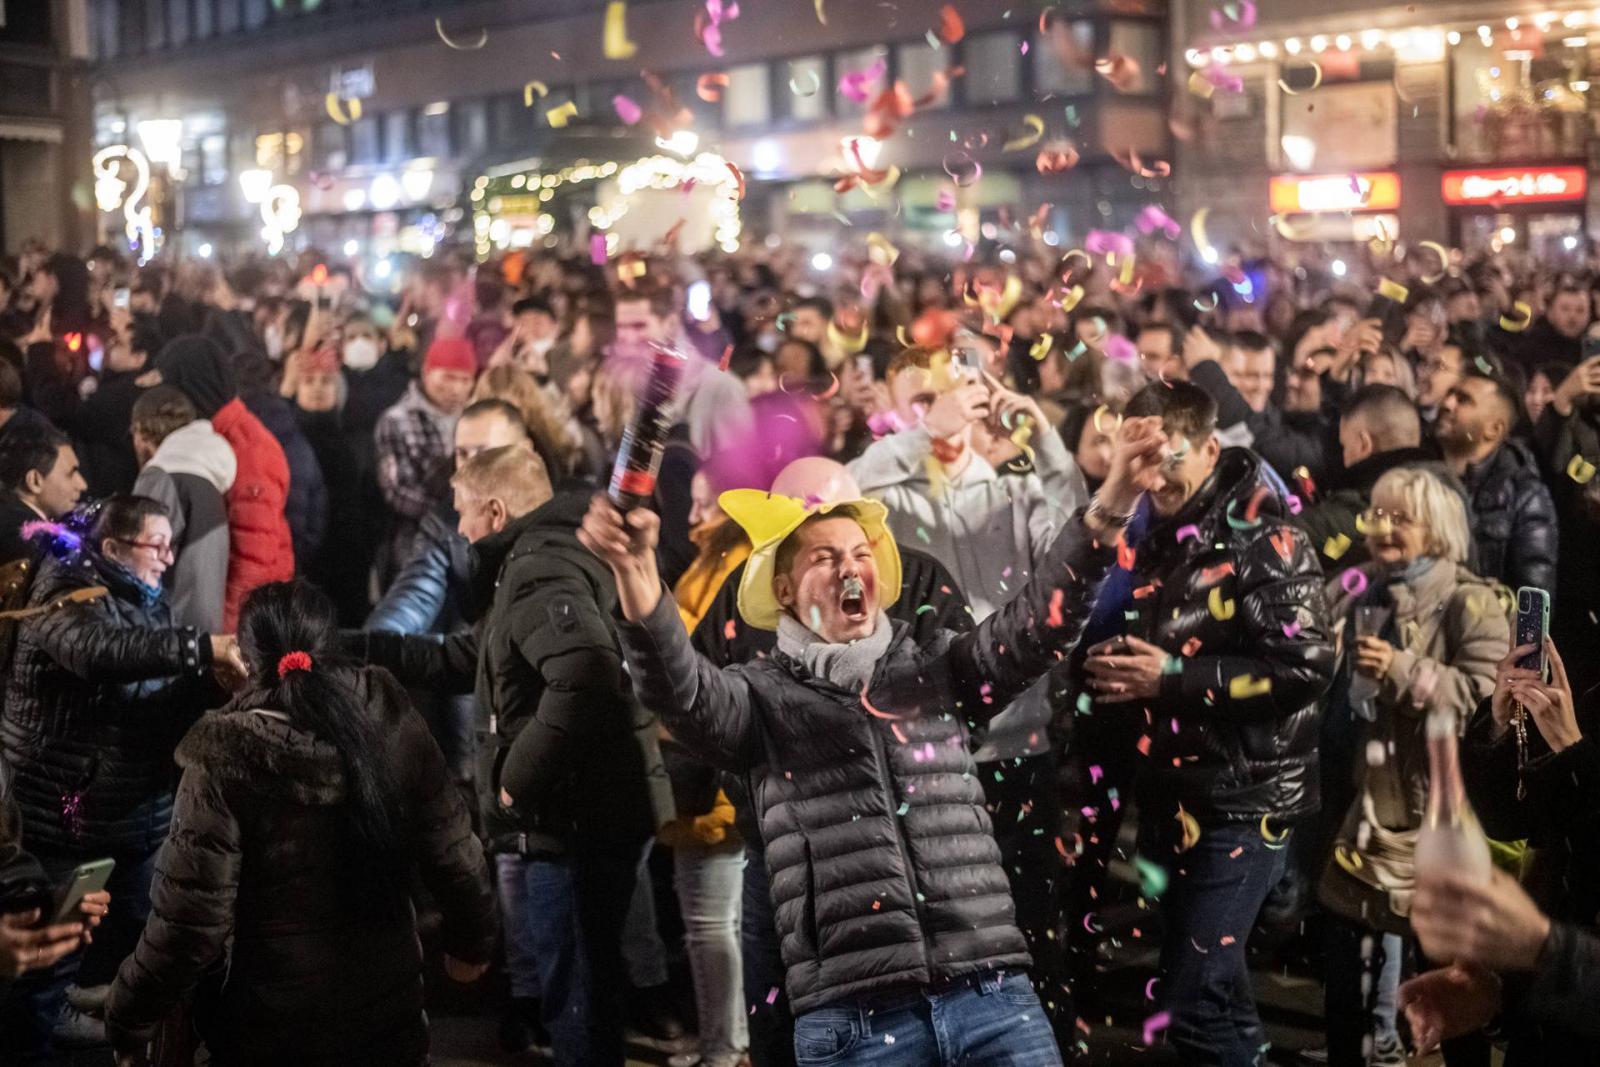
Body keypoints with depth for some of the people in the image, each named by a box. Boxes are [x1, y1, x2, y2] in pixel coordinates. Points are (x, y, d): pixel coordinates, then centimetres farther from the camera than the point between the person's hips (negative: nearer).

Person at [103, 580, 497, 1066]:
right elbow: (456, 860, -4)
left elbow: (191, 922, -18)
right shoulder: (394, 725, -9)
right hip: (389, 1015, 3)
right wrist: (471, 942, 15)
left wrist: (125, 1020, -3)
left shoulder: (229, 762, -18)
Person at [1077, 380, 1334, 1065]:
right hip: (1172, 796, 8)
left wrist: (1174, 677, -21)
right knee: (1212, 986, 18)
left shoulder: (1261, 539, -12)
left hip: (1243, 800, -8)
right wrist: (1106, 671, 1)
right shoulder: (1156, 544, 11)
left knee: (1196, 1002, -12)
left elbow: (1306, 666, -21)